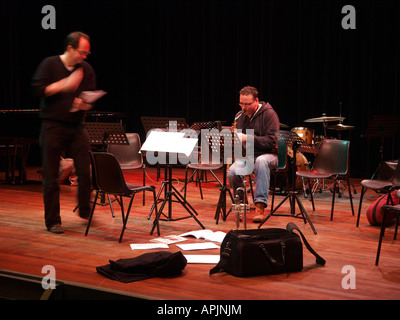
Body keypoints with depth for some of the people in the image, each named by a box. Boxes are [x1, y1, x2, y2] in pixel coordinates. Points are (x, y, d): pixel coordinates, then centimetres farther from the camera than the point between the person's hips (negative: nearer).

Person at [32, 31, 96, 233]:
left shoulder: (86, 69, 8)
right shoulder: (50, 64, -1)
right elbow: (37, 88, -11)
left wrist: (84, 105, -15)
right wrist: (65, 84, -17)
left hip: (76, 126, 3)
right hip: (52, 126, -3)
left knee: (85, 171, -1)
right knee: (51, 176, 1)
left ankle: (85, 212, 20)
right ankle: (52, 221, 10)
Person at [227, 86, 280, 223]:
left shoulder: (269, 114, -7)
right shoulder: (240, 116, 11)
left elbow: (271, 141, -17)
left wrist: (248, 138, -24)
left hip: (267, 154, -4)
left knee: (261, 161, -42)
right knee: (232, 173, -28)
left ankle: (260, 205, -36)